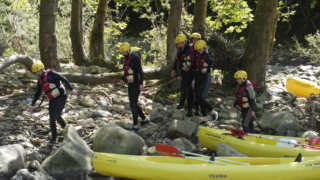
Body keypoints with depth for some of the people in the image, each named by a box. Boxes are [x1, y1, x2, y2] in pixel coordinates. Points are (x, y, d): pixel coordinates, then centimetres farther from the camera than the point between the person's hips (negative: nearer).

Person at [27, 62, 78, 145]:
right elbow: (37, 94, 19)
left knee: (56, 115, -23)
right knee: (52, 120, 4)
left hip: (61, 97, -7)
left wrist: (71, 89, -25)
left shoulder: (50, 73, -13)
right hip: (52, 99, 7)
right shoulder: (40, 80, 9)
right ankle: (53, 140, 11)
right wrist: (32, 105, 14)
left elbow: (64, 79, -17)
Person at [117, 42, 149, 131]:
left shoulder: (134, 58, -19)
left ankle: (135, 125, 1)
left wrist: (141, 84, -28)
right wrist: (122, 80, 10)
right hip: (130, 84, 10)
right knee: (133, 104, 16)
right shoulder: (126, 58, 11)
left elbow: (140, 71, -23)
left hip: (136, 85, -10)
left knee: (133, 105, -7)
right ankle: (144, 119, 31)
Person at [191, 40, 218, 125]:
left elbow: (211, 62, -32)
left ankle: (213, 112, 3)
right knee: (199, 99, 6)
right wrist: (194, 79, 17)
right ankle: (205, 119, 15)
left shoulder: (209, 55, -8)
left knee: (201, 98, -17)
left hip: (206, 78, -8)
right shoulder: (199, 56, 12)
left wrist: (207, 53, -21)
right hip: (199, 78, 8)